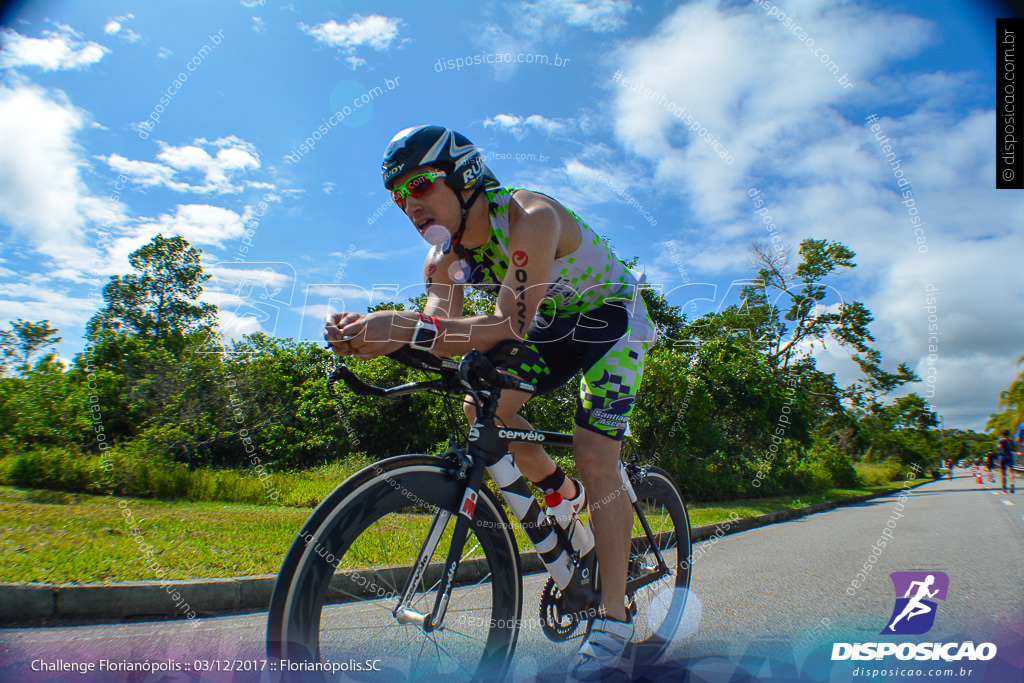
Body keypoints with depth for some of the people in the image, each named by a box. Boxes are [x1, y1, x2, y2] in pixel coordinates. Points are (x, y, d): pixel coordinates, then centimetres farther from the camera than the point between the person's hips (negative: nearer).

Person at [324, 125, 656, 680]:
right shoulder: (444, 254, -12)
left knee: (594, 456, -18)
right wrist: (368, 334, -42)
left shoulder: (531, 217, -33)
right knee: (482, 407, -13)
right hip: (554, 323, 7)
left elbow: (511, 325, -41)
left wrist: (410, 329, -52)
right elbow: (439, 326, -23)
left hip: (612, 317, -6)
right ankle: (560, 491, 13)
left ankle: (614, 617, -5)